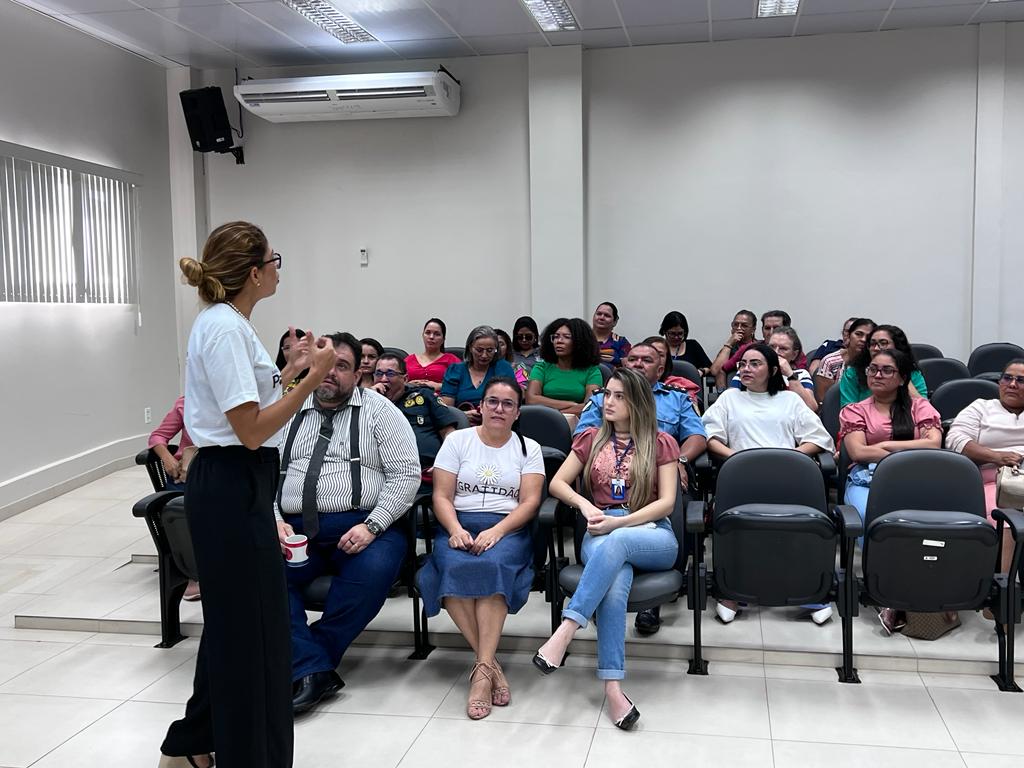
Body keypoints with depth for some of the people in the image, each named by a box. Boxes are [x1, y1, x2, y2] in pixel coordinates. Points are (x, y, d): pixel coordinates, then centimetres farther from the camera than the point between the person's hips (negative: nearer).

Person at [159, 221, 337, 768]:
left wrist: (292, 369, 21)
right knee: (251, 626, 1)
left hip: (232, 486, 11)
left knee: (232, 621, 21)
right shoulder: (224, 327, -19)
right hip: (232, 488, -11)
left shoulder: (228, 322, 13)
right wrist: (313, 377, -22)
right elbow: (252, 430, -23)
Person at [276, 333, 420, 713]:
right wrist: (275, 521, -5)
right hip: (295, 529, 3)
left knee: (373, 571, -34)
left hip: (361, 527, -3)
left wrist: (371, 526, -13)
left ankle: (302, 662, -15)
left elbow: (406, 473, -2)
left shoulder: (378, 410, 6)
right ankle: (314, 669, -24)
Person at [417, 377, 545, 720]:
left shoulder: (529, 448, 13)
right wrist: (455, 529, -15)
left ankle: (482, 668, -36)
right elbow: (441, 496, 5)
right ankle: (491, 663, -29)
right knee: (455, 567, -34)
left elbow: (530, 502, 1)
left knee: (493, 564, -35)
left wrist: (496, 531, -16)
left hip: (508, 528, 0)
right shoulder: (457, 440, 13)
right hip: (459, 525, 1)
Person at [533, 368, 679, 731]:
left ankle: (565, 630, -45)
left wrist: (619, 523, -13)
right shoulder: (591, 439, 18)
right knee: (615, 581, -36)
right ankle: (612, 686, -44)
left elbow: (666, 502, 1)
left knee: (615, 543, -40)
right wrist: (585, 505, -8)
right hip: (601, 534, 1)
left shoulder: (661, 443, 10)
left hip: (652, 534, -1)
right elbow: (557, 483, 13)